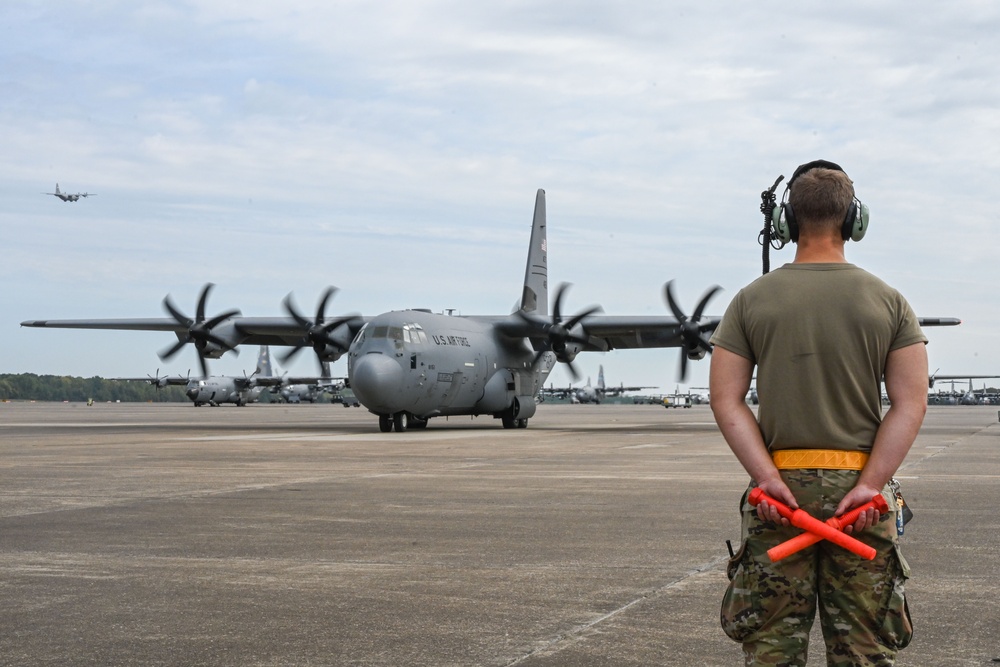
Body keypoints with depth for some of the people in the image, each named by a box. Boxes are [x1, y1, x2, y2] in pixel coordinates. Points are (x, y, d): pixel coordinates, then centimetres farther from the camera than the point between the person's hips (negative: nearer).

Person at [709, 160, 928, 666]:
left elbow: (726, 401, -4)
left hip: (778, 488, 0)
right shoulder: (889, 302, 3)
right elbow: (910, 404, -5)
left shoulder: (752, 300, 2)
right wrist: (870, 484, -9)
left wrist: (768, 478, -8)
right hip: (861, 484, 0)